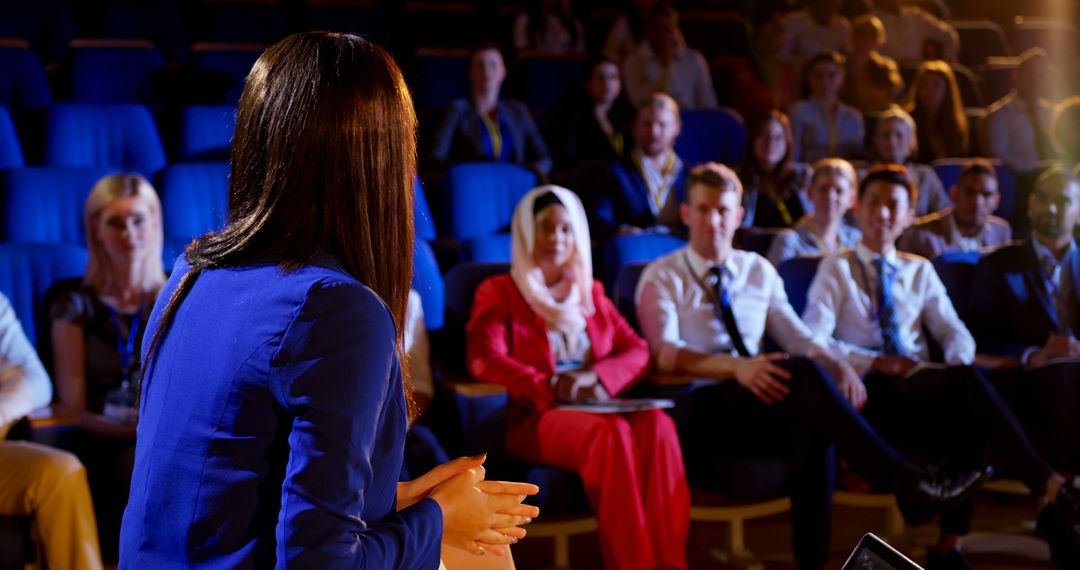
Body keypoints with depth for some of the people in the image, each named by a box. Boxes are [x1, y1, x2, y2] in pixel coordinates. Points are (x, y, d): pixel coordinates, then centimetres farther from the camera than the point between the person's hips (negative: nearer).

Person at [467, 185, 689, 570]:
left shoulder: (591, 293, 24)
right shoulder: (499, 292, 9)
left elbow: (637, 351, 12)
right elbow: (485, 360, -9)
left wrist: (597, 377, -11)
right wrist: (552, 386, -22)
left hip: (597, 408, 4)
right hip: (535, 416, -4)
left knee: (657, 424, -31)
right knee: (612, 434, -37)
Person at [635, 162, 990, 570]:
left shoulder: (759, 271, 19)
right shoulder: (662, 276, 4)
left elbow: (798, 339, 12)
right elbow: (665, 355, -11)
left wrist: (839, 366, -11)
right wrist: (736, 367, -29)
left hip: (758, 402, 4)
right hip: (700, 412, -4)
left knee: (811, 421, -35)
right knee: (803, 374, -33)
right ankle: (909, 482, -39)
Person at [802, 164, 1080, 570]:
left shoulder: (920, 271, 23)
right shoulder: (836, 270, 10)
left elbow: (954, 332, 11)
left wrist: (958, 365, -14)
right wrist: (879, 363, -17)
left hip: (925, 391, 4)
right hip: (871, 395, -4)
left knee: (969, 414, -34)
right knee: (968, 383, -34)